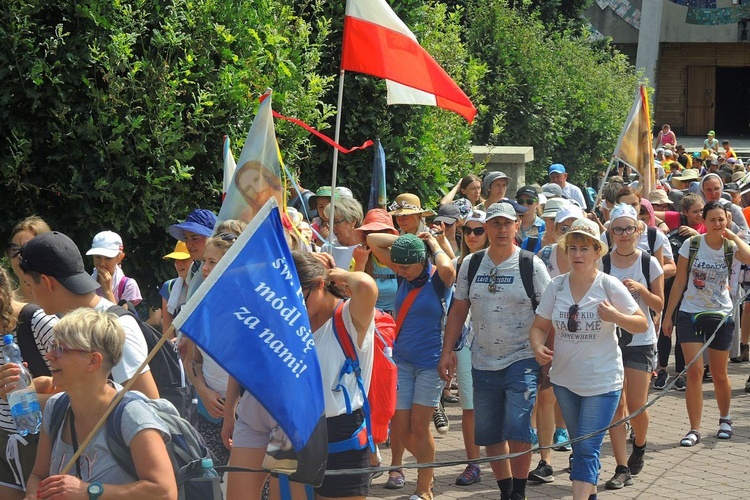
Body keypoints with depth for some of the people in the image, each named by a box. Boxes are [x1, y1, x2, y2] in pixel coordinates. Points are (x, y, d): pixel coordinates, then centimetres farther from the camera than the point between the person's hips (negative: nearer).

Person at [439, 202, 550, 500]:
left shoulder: (531, 265, -5)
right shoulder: (471, 265, 6)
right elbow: (458, 311, 12)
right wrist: (447, 351, 5)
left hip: (522, 362, -4)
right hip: (483, 364, 4)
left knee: (517, 432, -12)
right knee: (488, 434, 9)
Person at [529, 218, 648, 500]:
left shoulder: (609, 286, -9)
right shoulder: (556, 286, 1)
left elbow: (642, 324, -5)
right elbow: (539, 326, 5)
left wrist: (615, 316, -24)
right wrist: (538, 347, -17)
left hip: (602, 381, -4)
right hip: (565, 379, 4)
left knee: (587, 448, -9)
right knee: (580, 446, 16)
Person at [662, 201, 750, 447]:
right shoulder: (692, 244, -5)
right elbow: (679, 282, 1)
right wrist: (668, 315, 1)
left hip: (720, 315, 1)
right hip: (690, 314, -1)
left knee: (719, 374, 11)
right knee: (694, 371, -10)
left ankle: (725, 419, 36)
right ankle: (694, 430, -6)